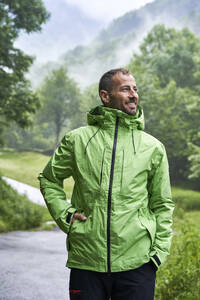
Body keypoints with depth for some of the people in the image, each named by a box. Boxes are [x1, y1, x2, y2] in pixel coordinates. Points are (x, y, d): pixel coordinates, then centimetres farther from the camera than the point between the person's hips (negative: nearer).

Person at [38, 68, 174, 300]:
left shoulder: (153, 148, 6)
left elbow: (162, 204, 11)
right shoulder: (77, 140, 4)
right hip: (86, 261, 0)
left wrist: (160, 249, 2)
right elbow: (49, 179, 17)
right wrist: (64, 215, 2)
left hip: (137, 264, 1)